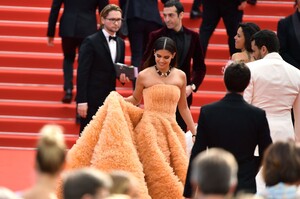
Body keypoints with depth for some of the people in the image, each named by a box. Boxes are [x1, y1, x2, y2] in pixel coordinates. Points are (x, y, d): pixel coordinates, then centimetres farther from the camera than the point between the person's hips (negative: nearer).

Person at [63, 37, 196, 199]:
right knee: (154, 172, -6)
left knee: (175, 173, 3)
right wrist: (116, 101, -7)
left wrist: (194, 133, 12)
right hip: (149, 128, -3)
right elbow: (135, 100, 11)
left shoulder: (180, 76, 4)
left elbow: (183, 107, 12)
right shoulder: (144, 76, -2)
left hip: (171, 130, 3)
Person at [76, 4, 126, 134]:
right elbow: (82, 73, -13)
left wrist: (122, 75, -3)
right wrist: (81, 101, -18)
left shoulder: (120, 43, 12)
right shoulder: (91, 42, -9)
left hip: (110, 99, 6)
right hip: (92, 98, -6)